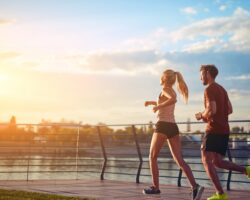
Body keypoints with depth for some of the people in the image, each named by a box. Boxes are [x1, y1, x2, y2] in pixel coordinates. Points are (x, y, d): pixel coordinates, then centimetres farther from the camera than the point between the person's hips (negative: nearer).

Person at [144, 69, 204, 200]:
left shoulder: (165, 89, -5)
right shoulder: (172, 92, 21)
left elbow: (173, 100, -27)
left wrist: (157, 107, -19)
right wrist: (152, 102, 33)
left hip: (163, 126, -7)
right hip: (173, 127, 7)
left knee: (153, 156, 9)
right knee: (179, 160, -2)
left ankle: (155, 187, 12)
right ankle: (195, 186, -18)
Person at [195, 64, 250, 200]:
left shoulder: (209, 89, -10)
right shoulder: (222, 89, 18)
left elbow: (212, 110, -22)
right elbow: (229, 110, 20)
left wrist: (201, 115, -2)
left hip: (214, 129, -9)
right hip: (224, 130, 9)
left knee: (207, 161, -8)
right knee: (217, 162, 15)